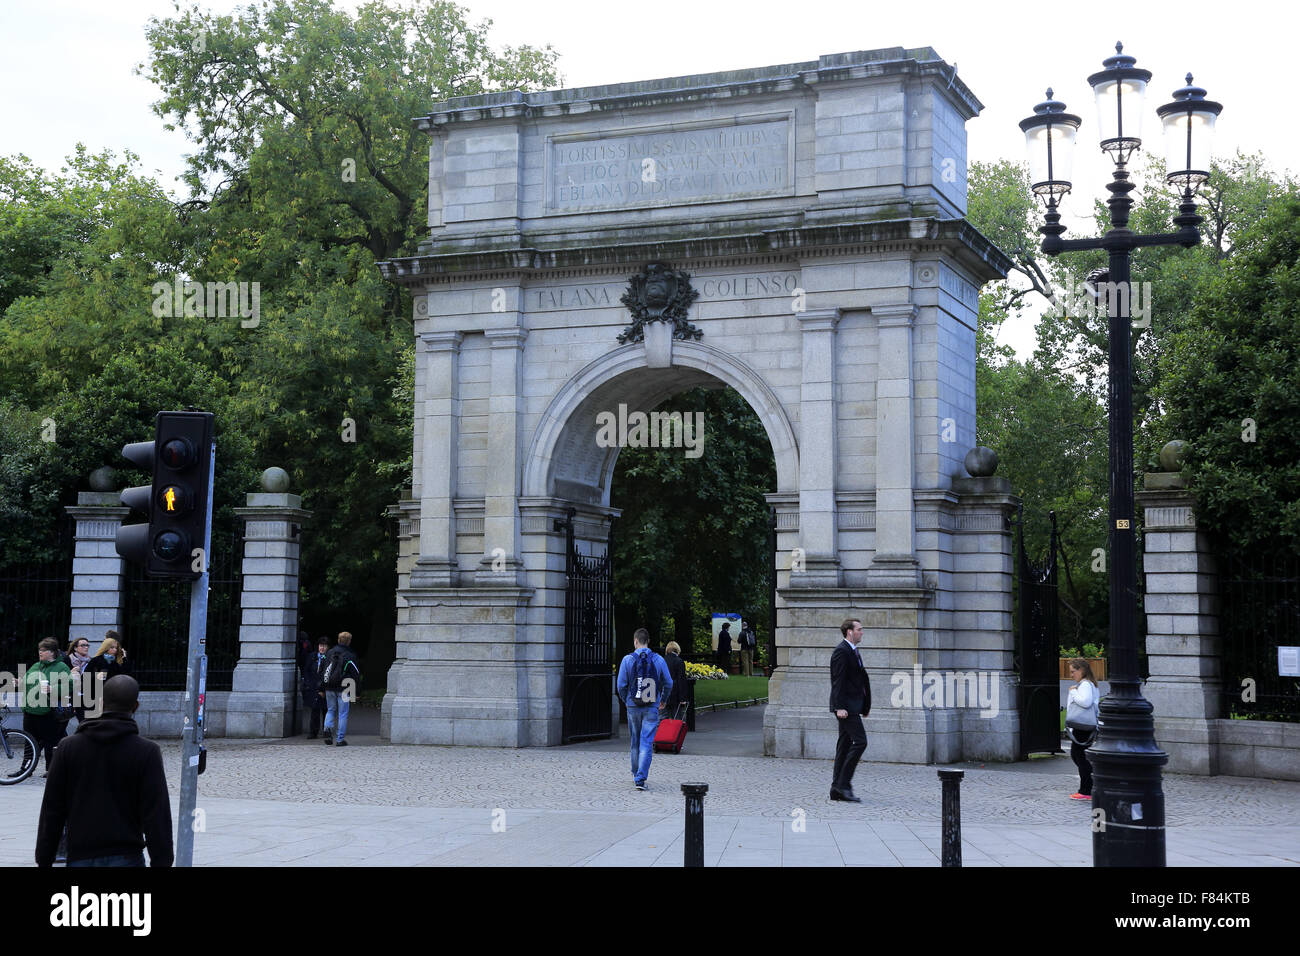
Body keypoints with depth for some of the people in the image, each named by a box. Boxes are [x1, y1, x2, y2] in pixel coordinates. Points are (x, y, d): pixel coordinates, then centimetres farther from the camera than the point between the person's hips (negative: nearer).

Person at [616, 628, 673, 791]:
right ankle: (640, 779, -12)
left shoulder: (628, 660, -5)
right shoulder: (658, 660, -2)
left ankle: (636, 775, 28)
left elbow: (622, 685, -3)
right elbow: (668, 683, 2)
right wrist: (663, 701, 18)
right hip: (652, 708, -1)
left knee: (635, 742, 16)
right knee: (647, 743, -2)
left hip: (633, 706, 1)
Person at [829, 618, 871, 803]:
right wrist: (840, 707, -22)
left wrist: (865, 706, 19)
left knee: (845, 744, 9)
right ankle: (843, 783, -11)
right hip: (846, 706, -10)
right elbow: (837, 681, -17)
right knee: (860, 741, -14)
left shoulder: (853, 652, 19)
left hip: (852, 705, 10)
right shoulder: (842, 651, -11)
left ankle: (837, 790, 10)